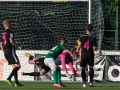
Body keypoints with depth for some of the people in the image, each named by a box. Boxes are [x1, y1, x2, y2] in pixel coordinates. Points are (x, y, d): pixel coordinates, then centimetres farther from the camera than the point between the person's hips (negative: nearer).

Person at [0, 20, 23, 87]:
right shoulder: (10, 32, -6)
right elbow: (11, 41, -21)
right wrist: (18, 46, -9)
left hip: (5, 52, 8)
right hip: (11, 51, -8)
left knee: (14, 66, 11)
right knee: (17, 66, -9)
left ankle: (17, 82, 4)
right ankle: (9, 78, -23)